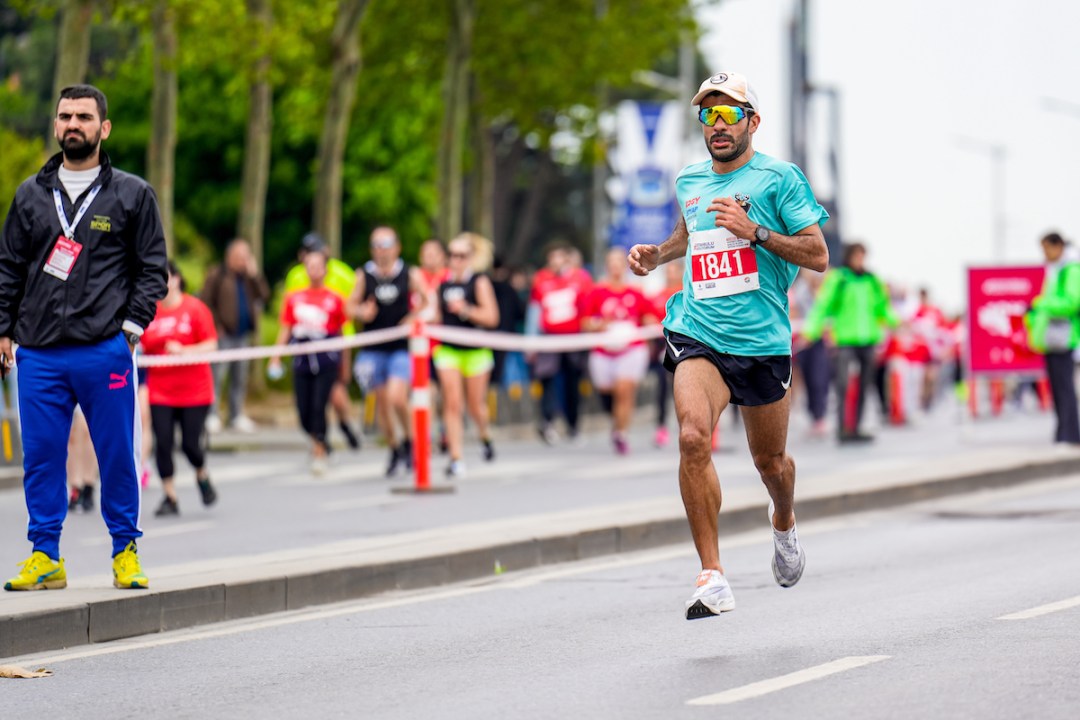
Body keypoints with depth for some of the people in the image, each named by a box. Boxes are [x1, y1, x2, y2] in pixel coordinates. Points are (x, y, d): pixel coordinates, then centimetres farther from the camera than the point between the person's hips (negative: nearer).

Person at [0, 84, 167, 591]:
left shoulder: (132, 195, 6)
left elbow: (152, 268, 6)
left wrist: (131, 326, -5)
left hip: (106, 352, -2)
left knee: (117, 454, 1)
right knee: (41, 455, 2)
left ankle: (125, 550, 12)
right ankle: (44, 556, 9)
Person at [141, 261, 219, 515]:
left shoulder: (195, 308, -4)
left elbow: (211, 344, -7)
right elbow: (140, 347, 8)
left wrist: (184, 350, -21)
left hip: (194, 389, -2)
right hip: (160, 390, 2)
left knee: (190, 444, -4)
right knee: (162, 444, -5)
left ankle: (202, 476, 29)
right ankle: (170, 497, 7)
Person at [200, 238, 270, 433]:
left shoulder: (250, 276, 13)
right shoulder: (217, 275, -2)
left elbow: (264, 296, 3)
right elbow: (206, 302, -5)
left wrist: (255, 275, -6)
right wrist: (217, 326, -10)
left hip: (244, 334, 6)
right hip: (224, 334, -6)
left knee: (240, 377, 10)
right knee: (218, 375, -9)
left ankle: (237, 415, 16)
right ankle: (212, 415, -5)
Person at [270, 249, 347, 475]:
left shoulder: (335, 299, 3)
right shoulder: (293, 298, 9)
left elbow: (341, 332, 8)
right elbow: (285, 329, 12)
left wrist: (343, 363, 8)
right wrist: (276, 357, 5)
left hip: (327, 361, -3)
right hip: (302, 361, 3)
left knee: (319, 406, -12)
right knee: (304, 412, 1)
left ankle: (319, 456, -2)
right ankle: (319, 443, 29)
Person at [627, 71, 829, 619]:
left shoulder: (779, 178, -3)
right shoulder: (688, 181, 12)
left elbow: (818, 255, -7)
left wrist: (754, 231, -17)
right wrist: (655, 254, 14)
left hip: (762, 341, -2)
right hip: (696, 333, 2)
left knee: (770, 461, 13)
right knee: (693, 437, -24)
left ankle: (784, 523, 51)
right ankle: (712, 578, -21)